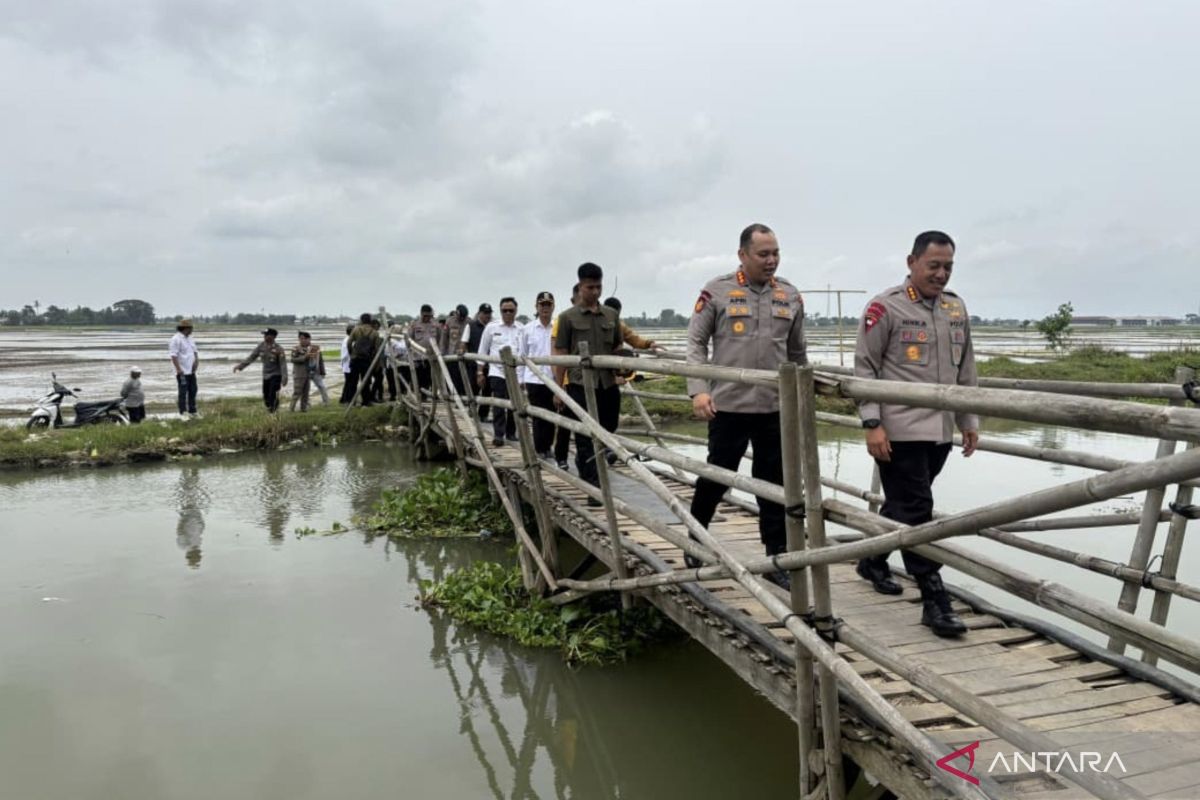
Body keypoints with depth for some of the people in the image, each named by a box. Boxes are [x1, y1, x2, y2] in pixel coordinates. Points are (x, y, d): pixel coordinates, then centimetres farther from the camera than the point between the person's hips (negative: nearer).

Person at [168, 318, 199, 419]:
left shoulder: (189, 338, 13)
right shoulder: (176, 339, -13)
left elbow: (195, 351, 22)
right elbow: (173, 355, -17)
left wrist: (196, 360, 2)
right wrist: (178, 369, -20)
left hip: (191, 371, 8)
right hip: (182, 372, -8)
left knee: (193, 391, 12)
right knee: (183, 392, -2)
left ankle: (192, 411, 22)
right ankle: (183, 413, 5)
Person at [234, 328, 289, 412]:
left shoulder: (278, 349, -15)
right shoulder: (261, 346, 0)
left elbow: (283, 364, -17)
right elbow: (251, 357, 5)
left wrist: (284, 378, -25)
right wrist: (240, 366, 1)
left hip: (276, 376, -6)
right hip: (265, 376, 6)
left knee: (273, 397, -13)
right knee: (266, 398, 10)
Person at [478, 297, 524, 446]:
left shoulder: (522, 328, 3)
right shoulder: (492, 327, 4)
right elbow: (483, 351, 8)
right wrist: (480, 372, 5)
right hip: (497, 370, -1)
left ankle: (511, 432, 22)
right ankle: (498, 434, -5)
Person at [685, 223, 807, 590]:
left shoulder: (790, 296, 8)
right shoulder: (717, 291, -3)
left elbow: (797, 353, 16)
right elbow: (696, 342, -1)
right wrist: (698, 389, -11)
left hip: (776, 408, 3)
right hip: (728, 404, -3)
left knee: (774, 483, 7)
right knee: (717, 476, 8)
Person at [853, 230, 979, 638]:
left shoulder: (956, 308, 12)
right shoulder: (885, 307, -7)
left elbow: (966, 371, 18)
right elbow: (864, 367, -8)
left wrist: (970, 421, 16)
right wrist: (872, 424, -13)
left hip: (940, 430, 7)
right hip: (900, 430, -6)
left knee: (903, 505, 17)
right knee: (916, 511, -4)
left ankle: (873, 561, 37)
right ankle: (934, 599, 1)